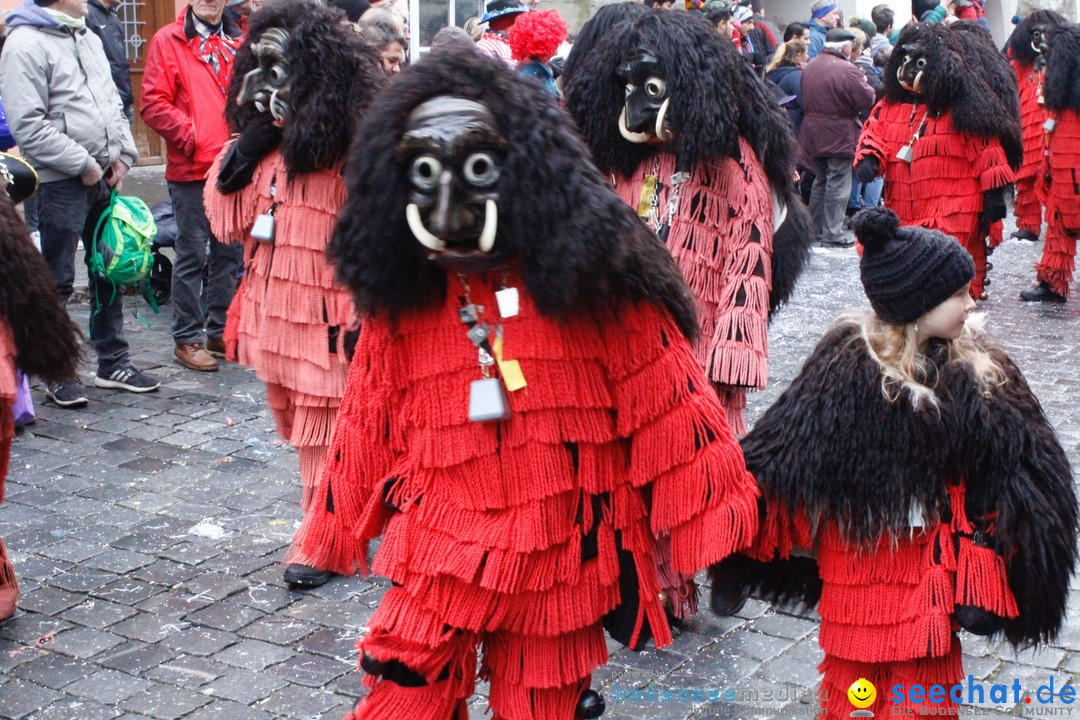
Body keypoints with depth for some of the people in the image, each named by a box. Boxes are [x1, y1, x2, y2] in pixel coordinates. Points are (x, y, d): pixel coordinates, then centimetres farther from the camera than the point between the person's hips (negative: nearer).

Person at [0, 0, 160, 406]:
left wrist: (123, 153, 6)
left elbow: (112, 101, 20)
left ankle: (113, 363, 25)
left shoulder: (88, 37, 14)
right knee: (58, 283, 0)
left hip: (103, 177, 8)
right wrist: (82, 164, -16)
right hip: (60, 183, -8)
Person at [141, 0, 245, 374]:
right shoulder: (168, 41, -3)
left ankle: (220, 331, 24)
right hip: (191, 168, -5)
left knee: (229, 252, 11)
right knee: (192, 254, 1)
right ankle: (186, 339, 11)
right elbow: (153, 104, -8)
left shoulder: (238, 42, 11)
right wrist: (192, 137, -13)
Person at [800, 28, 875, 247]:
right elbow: (867, 101, -17)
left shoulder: (809, 67, 6)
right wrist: (865, 83, 0)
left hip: (813, 135, 7)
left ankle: (814, 230, 24)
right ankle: (832, 234, -2)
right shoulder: (847, 70, -18)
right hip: (840, 136, -7)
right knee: (837, 185, -2)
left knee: (820, 181, 18)